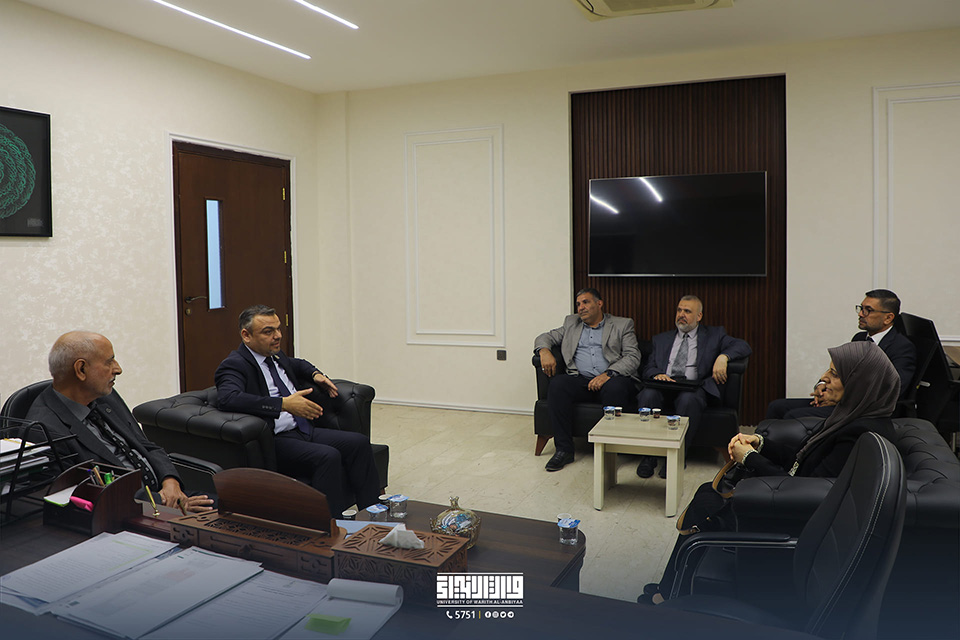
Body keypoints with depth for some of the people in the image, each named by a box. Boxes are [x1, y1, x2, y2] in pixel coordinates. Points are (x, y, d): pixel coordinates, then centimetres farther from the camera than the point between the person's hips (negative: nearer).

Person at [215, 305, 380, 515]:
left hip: (304, 430, 9)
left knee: (359, 442, -9)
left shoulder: (276, 356, 16)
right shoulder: (234, 365, -9)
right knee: (328, 456, -30)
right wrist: (284, 404, -34)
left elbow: (296, 364, 40)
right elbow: (227, 398, -30)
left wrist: (315, 374, 16)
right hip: (275, 441, -8)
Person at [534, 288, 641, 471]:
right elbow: (545, 337, 22)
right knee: (557, 384, -28)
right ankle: (564, 449, -24)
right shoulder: (571, 323, 25)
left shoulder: (622, 325, 13)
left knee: (615, 388, -37)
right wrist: (545, 351, -4)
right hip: (581, 380, 3)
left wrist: (608, 374, -16)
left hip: (613, 379, -2)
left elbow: (633, 358, 1)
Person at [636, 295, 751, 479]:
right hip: (663, 387, 2)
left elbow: (744, 346, 9)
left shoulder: (713, 335, 20)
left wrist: (723, 357, -11)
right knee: (648, 395, -32)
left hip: (693, 387, -2)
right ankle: (648, 455, -24)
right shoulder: (661, 339, 27)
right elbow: (648, 369, 18)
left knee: (688, 400, -37)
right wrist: (657, 374, -7)